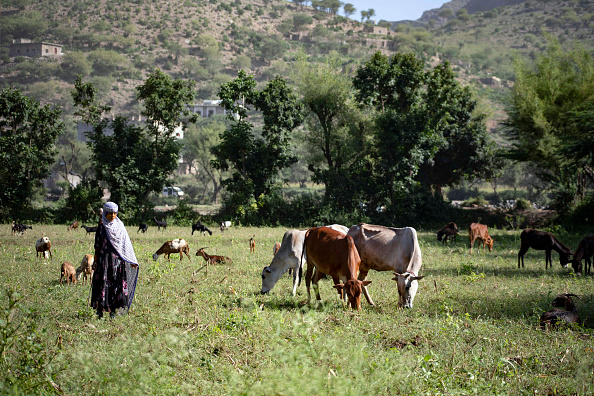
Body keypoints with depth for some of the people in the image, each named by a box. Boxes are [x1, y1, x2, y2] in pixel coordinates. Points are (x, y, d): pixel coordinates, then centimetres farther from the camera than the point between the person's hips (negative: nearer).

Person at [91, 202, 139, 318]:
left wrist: (132, 260, 7)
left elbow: (126, 244, 9)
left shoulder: (119, 226, 7)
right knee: (103, 283, -5)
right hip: (104, 259, -1)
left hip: (118, 259, 2)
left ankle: (113, 311, 4)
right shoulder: (102, 227, 4)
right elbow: (97, 245, 5)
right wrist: (96, 261, 0)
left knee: (117, 283, -2)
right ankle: (100, 310, -1)